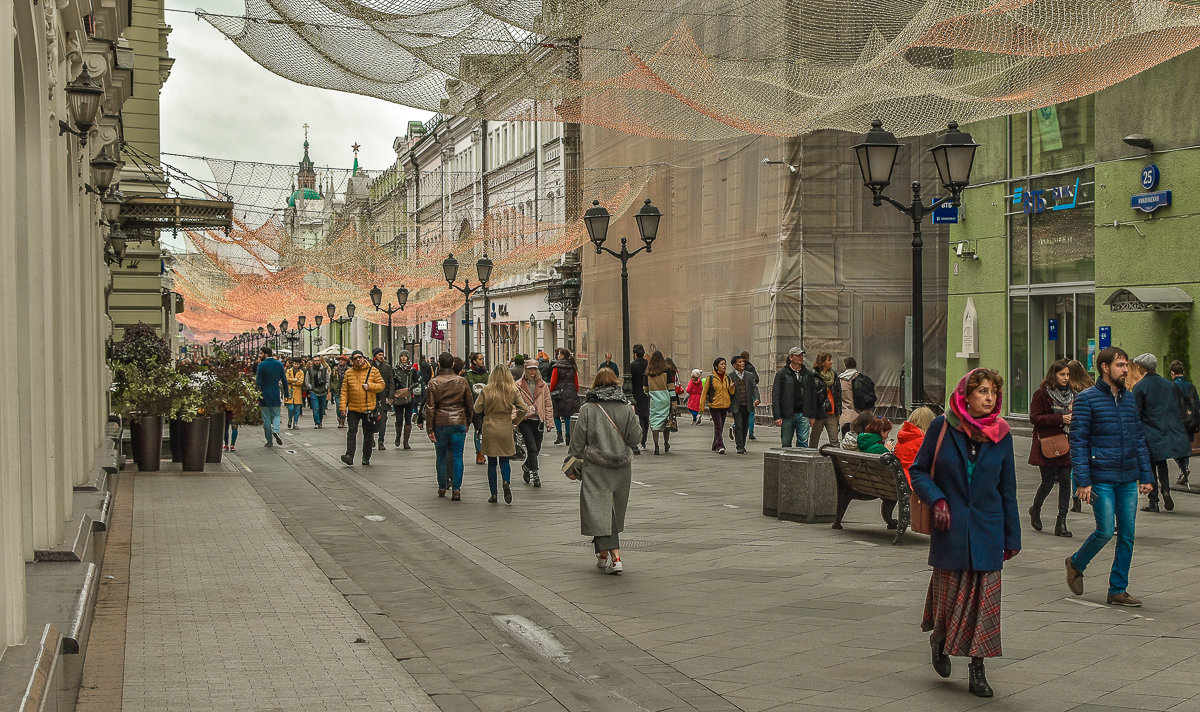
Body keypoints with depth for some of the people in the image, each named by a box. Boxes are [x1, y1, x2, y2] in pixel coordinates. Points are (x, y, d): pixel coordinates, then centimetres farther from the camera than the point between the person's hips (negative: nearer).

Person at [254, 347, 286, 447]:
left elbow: (258, 382, -12)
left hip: (264, 394, -2)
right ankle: (275, 430, -17)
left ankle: (269, 441, 7)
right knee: (276, 415, 14)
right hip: (276, 394, 2)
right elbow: (284, 380, 5)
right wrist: (286, 393, 13)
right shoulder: (279, 364, 1)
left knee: (266, 419, 6)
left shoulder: (261, 365, -10)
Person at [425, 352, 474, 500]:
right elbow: (470, 404, 7)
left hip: (440, 424, 0)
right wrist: (467, 421, 19)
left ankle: (442, 487, 21)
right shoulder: (462, 382, 2)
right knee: (457, 456, 1)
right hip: (458, 423, 0)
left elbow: (429, 408, -5)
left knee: (441, 456, 12)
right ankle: (456, 489, -6)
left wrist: (430, 429, -2)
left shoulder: (433, 383, -3)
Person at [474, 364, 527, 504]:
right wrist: (515, 422, 6)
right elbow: (523, 408, -6)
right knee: (504, 460, 14)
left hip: (489, 429, -1)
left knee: (492, 463, 9)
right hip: (506, 429, 1)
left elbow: (478, 409, -4)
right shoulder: (512, 391, -5)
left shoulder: (486, 390, -8)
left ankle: (493, 494, 8)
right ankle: (506, 482, -15)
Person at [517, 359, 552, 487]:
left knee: (537, 449, 10)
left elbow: (548, 403, 11)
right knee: (532, 448, -12)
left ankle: (526, 467, 35)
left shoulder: (543, 386, 8)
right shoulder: (519, 386, 0)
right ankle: (535, 474, -7)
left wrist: (549, 420, 5)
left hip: (539, 420, 3)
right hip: (525, 420, -3)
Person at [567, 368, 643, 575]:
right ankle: (604, 553, 25)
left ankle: (614, 557, -12)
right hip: (622, 468, 4)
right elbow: (634, 439, 1)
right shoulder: (626, 409, -1)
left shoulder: (587, 409, -7)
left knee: (600, 510, -2)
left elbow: (578, 442, -4)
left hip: (596, 468, -3)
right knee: (615, 510, 16)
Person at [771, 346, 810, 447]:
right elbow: (775, 396, -2)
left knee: (803, 442, -5)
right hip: (787, 415, -2)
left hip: (803, 414, 2)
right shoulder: (782, 373, 1)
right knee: (786, 443, 5)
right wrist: (777, 416, -10)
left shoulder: (807, 374, 10)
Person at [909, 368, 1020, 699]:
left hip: (987, 529, 2)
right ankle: (939, 640, 38)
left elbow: (1007, 489, 7)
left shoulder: (1001, 434, 1)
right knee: (949, 591, 7)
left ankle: (977, 670, 10)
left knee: (984, 597, 0)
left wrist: (1012, 536, 8)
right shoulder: (942, 427, -5)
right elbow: (918, 470, 2)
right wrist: (937, 499, -15)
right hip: (950, 526, -1)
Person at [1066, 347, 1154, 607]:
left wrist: (1146, 476, 10)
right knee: (1105, 530, -10)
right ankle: (1076, 564, 18)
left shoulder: (1130, 399, 12)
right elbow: (1078, 442, -8)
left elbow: (1139, 439, 16)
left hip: (1128, 480, 6)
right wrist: (1083, 481, -14)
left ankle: (1118, 590, 14)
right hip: (1101, 479, -5)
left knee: (1127, 535, 5)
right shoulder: (1086, 399, -6)